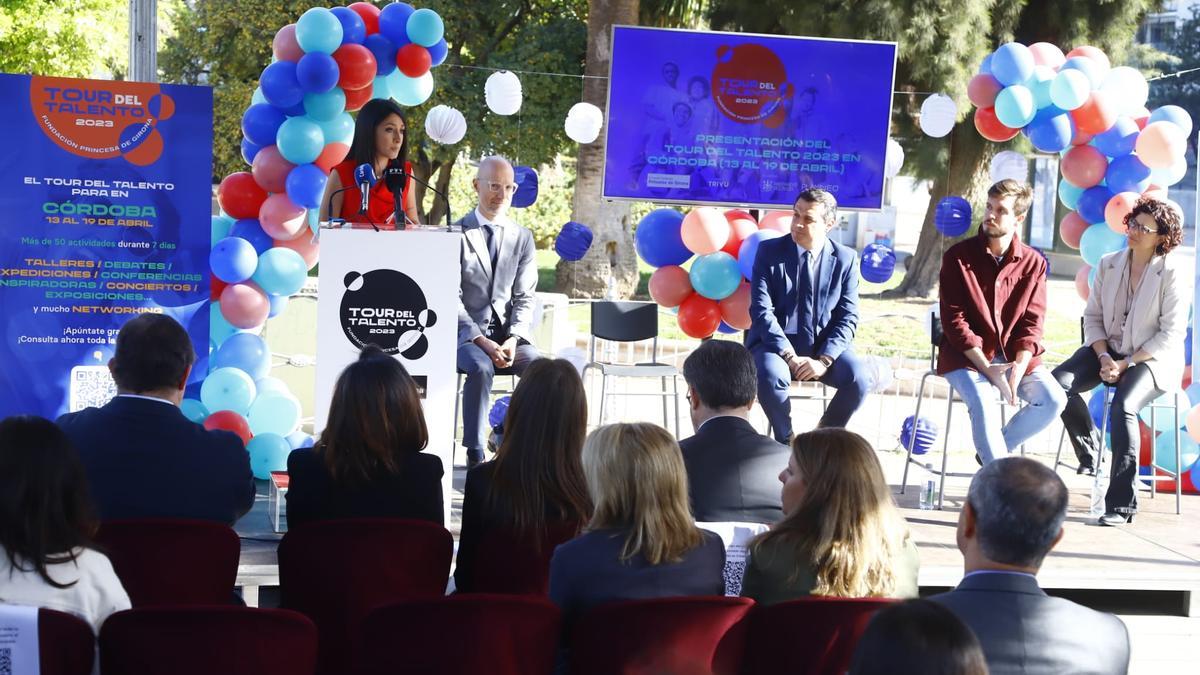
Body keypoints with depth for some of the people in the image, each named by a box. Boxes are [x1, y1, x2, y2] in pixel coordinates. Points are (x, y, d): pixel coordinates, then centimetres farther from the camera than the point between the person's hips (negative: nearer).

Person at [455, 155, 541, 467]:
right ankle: (475, 454, -27)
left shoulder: (522, 237, 11)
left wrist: (513, 339, -11)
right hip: (464, 331, -3)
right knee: (480, 368, -34)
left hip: (508, 331, 3)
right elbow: (451, 297, -6)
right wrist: (482, 341, -17)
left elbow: (525, 297, 7)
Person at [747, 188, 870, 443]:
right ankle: (785, 440, -8)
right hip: (777, 343, -2)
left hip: (823, 347, 2)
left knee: (859, 378, -26)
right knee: (770, 375, -35)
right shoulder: (769, 251, -3)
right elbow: (761, 311, -9)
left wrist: (824, 359, -17)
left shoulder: (845, 259, 1)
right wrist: (790, 356, -20)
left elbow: (848, 317, -2)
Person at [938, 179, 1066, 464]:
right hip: (966, 356, -3)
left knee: (1053, 400, -18)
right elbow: (954, 321, -9)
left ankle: (991, 452, 2)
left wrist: (1018, 368, -17)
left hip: (1014, 356, 3)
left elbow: (1032, 322, 0)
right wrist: (986, 368, -19)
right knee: (983, 401, -32)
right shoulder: (958, 257, -4)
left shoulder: (1033, 263, 3)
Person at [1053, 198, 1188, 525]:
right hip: (1109, 349, 5)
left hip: (1153, 359, -5)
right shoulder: (1109, 264, 5)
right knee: (1058, 382, -21)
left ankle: (1122, 504, -27)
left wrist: (1126, 364, -17)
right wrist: (1104, 357, -10)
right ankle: (1089, 444, 9)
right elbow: (1093, 316, 7)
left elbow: (1171, 335, -12)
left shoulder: (1173, 272, -10)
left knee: (1122, 407, -33)